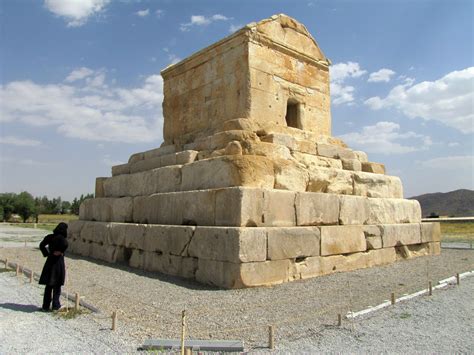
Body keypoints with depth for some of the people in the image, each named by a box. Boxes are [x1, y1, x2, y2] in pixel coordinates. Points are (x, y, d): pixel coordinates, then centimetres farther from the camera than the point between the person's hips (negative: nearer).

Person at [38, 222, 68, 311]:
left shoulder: (50, 237, 2)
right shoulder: (61, 238, -15)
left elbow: (42, 245, 5)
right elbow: (65, 244, -35)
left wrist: (46, 253, 4)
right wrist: (60, 251, -19)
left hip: (49, 262, 5)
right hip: (59, 262, -5)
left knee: (48, 286, 12)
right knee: (57, 285, 8)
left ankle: (45, 306, 16)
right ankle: (55, 305, 15)